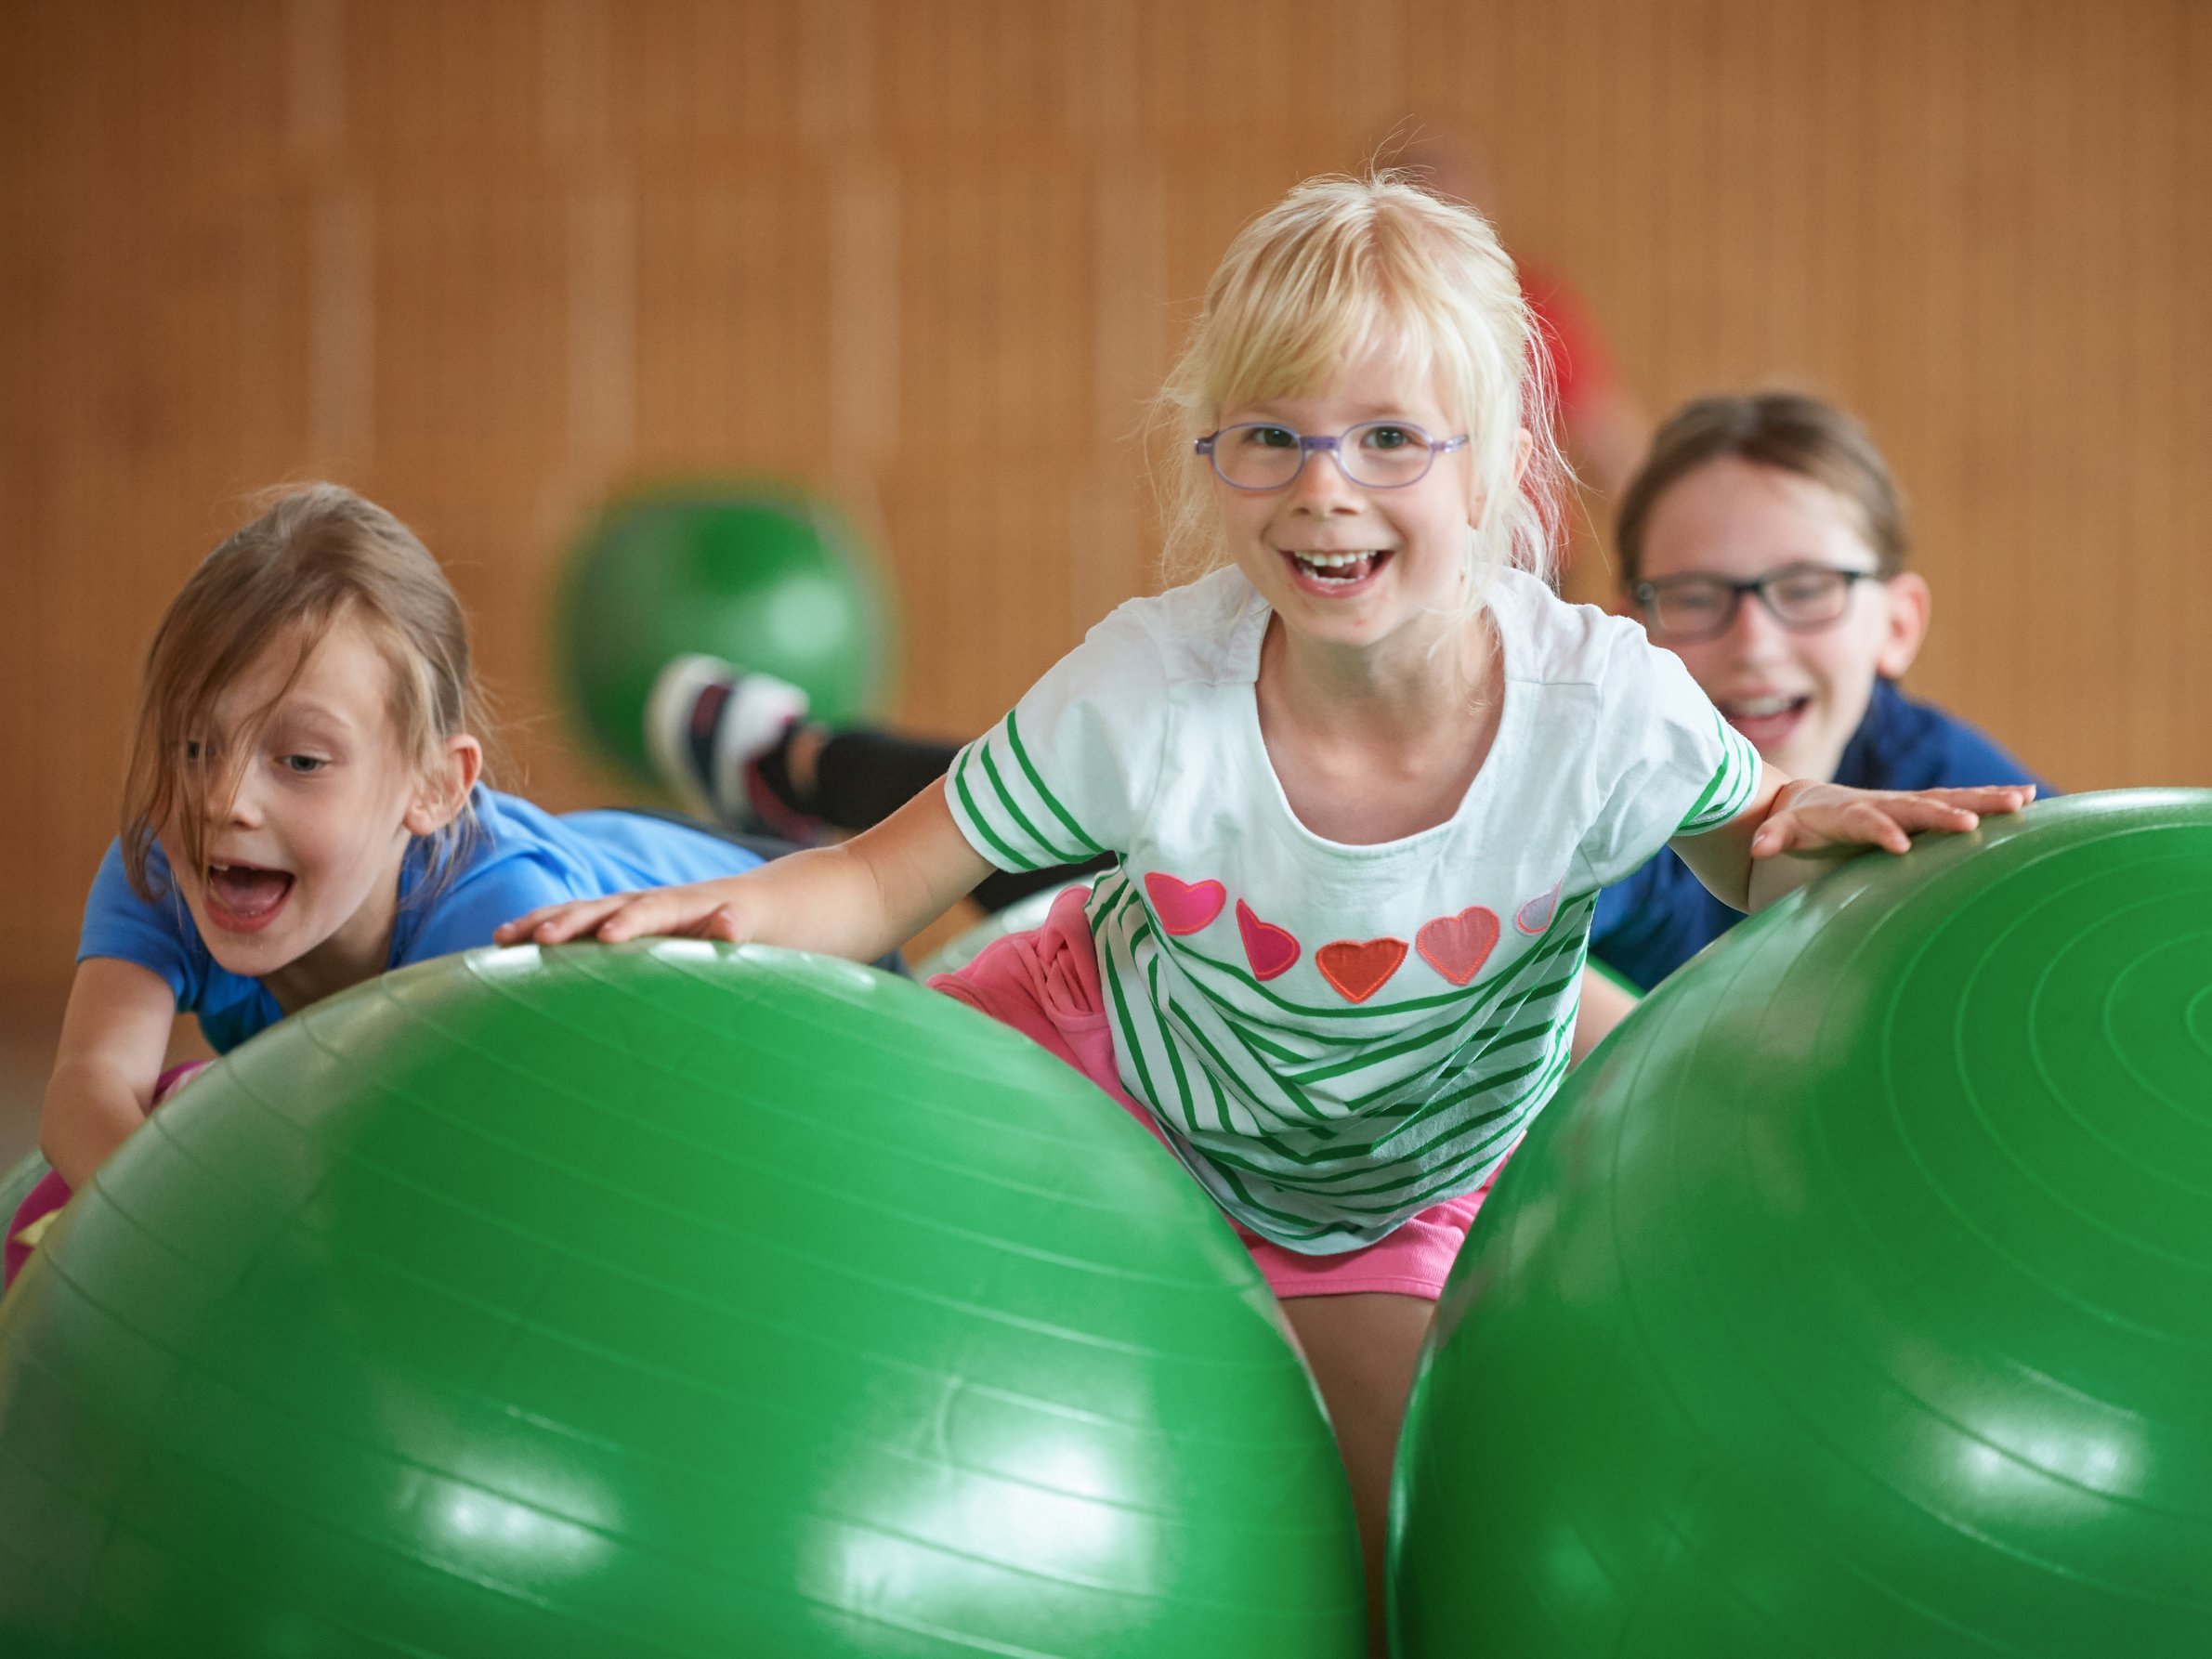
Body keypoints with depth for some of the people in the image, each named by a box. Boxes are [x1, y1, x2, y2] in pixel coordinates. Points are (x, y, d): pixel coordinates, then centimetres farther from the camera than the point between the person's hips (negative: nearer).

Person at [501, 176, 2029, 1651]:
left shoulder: (1603, 706, -31)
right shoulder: (1148, 690, -31)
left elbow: (1747, 850, -10)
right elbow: (887, 881, -21)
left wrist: (1814, 830, -34)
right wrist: (735, 912, -42)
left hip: (1390, 1200, 0)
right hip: (1111, 1069, 0)